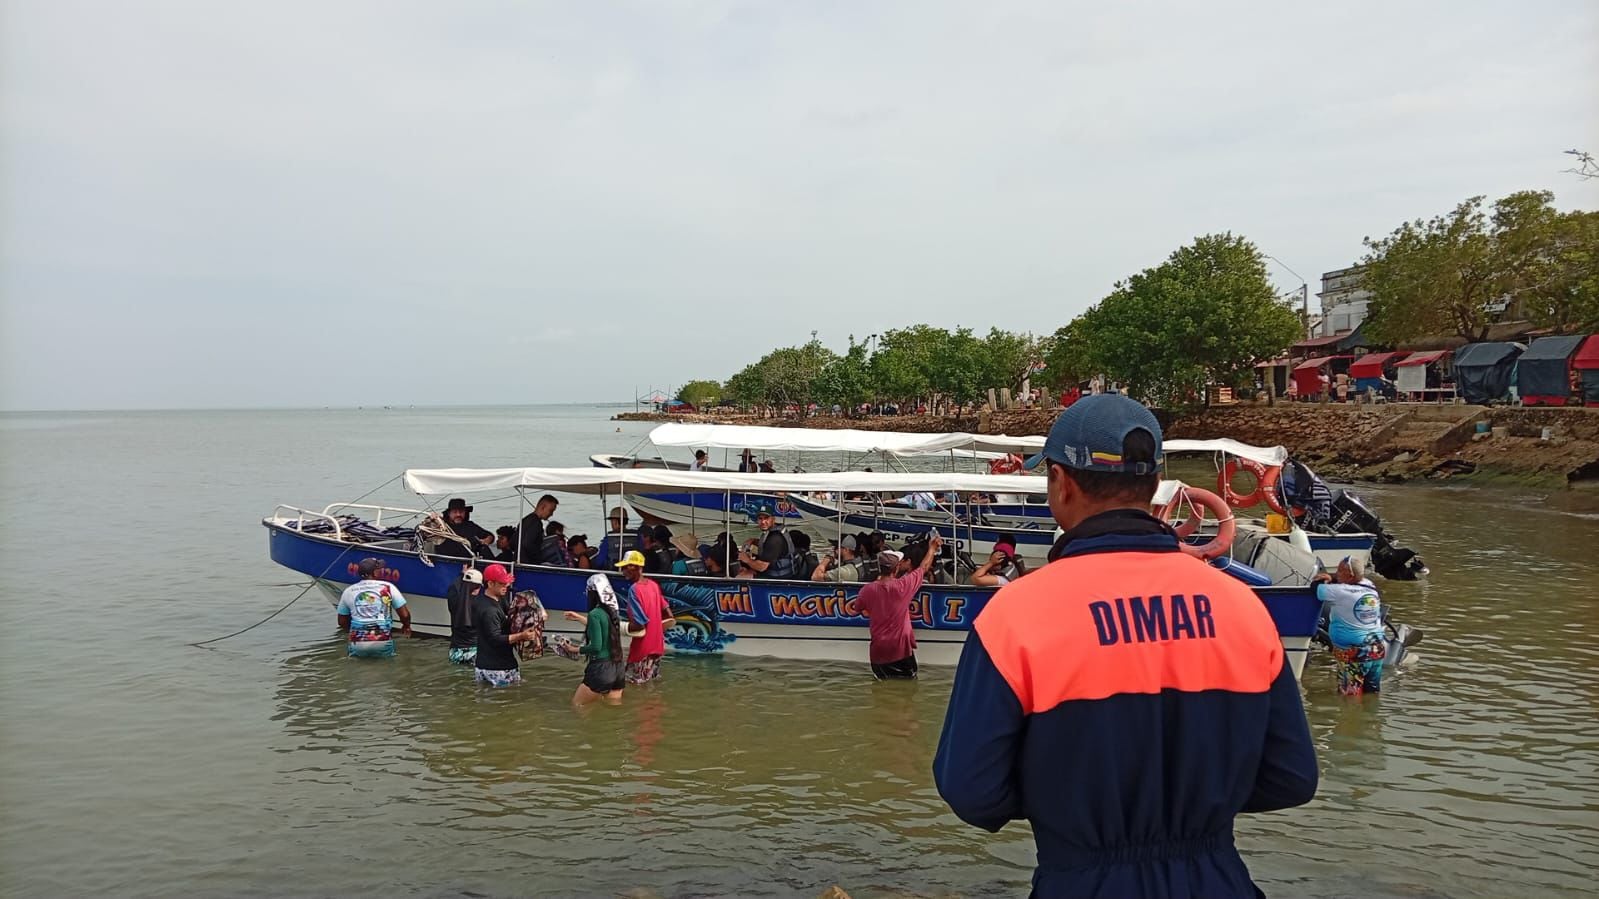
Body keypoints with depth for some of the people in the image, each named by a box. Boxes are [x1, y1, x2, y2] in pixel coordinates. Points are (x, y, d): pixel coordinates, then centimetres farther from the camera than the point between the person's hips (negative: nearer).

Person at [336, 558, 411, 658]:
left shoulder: (348, 591, 6)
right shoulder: (388, 587, -1)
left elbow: (342, 622, 16)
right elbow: (405, 615, 0)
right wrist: (406, 626, 21)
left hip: (358, 646, 2)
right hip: (383, 644, -2)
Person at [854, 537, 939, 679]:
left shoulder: (868, 589, -9)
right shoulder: (903, 585, -15)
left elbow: (858, 608, 12)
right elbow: (924, 567, 1)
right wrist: (932, 548, 17)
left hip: (879, 651, 2)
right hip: (902, 650, -2)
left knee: (881, 678, 22)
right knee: (909, 676, 18)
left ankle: (885, 675, -3)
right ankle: (902, 674, -6)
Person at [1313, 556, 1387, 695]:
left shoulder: (1343, 592, -19)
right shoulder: (1370, 586, 2)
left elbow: (1316, 589, -10)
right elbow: (1351, 581, 21)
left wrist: (1322, 580, 10)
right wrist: (1332, 578, 6)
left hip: (1354, 653, -7)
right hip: (1378, 649, 8)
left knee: (1350, 696, 0)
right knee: (1372, 693, 16)